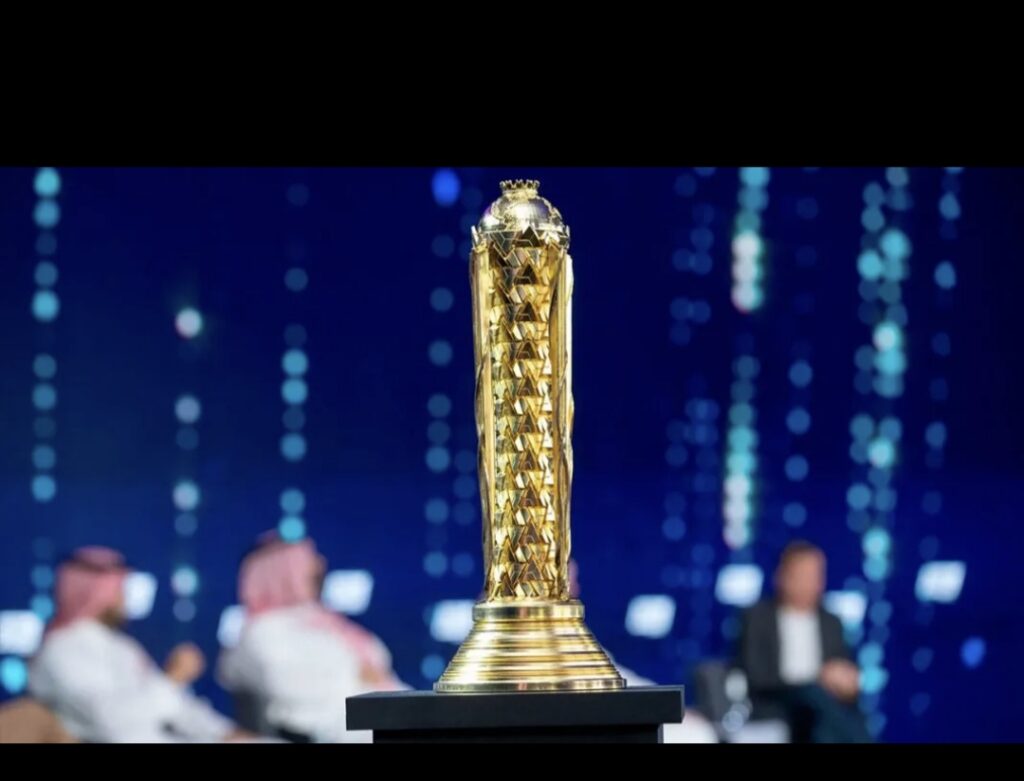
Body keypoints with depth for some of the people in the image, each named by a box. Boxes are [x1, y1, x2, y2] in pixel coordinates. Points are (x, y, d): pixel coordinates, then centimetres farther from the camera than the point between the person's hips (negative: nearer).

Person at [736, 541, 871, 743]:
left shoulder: (830, 623, 20)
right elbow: (756, 675, -5)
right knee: (817, 693, -35)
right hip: (772, 713, -3)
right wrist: (819, 678, -13)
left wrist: (846, 681, -9)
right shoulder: (757, 618, 6)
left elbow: (845, 672, 18)